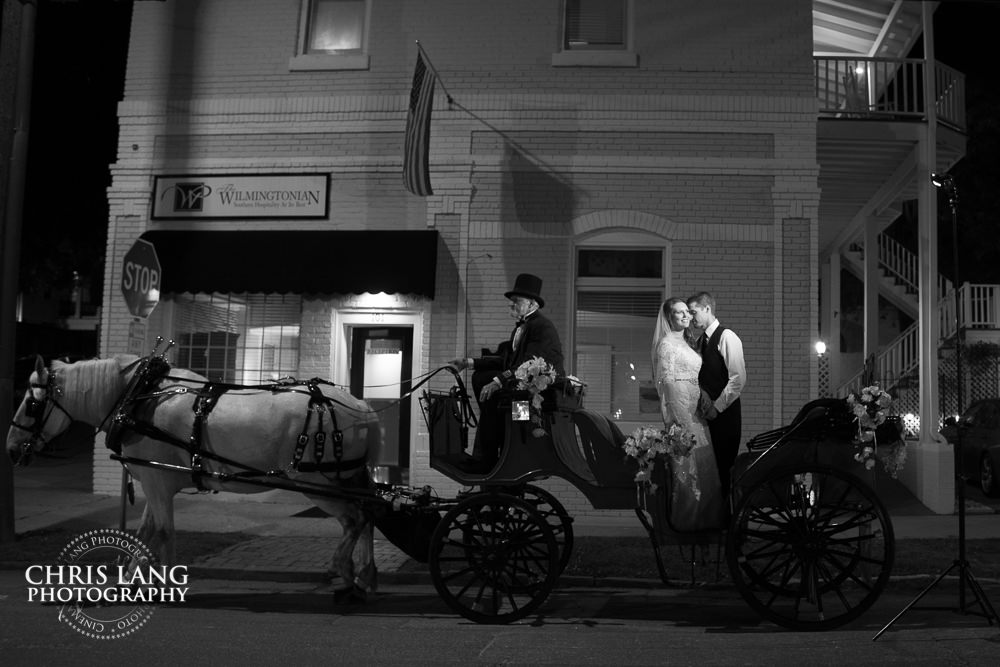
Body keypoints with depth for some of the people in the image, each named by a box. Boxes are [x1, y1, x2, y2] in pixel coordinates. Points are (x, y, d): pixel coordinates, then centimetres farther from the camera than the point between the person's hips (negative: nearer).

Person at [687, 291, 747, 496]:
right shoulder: (700, 340, 14)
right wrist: (703, 393, -4)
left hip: (725, 413, -7)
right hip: (708, 413, 7)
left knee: (725, 466, -4)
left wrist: (717, 407, -13)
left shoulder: (726, 337, -9)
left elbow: (739, 379, -15)